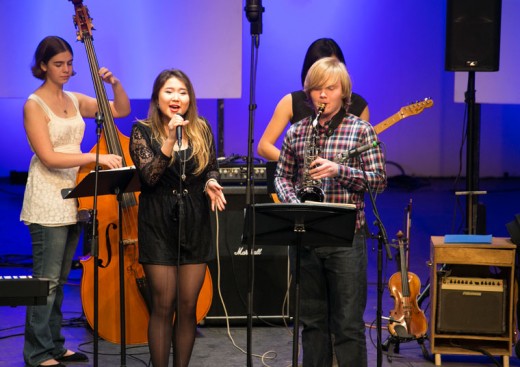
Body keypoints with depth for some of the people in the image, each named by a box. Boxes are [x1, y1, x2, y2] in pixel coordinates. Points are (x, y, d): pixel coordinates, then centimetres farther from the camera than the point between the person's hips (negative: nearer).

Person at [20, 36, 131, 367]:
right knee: (47, 280, -5)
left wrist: (114, 83, -3)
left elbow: (122, 110, 16)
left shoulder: (75, 100, 11)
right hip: (48, 200, -7)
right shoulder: (34, 105, -8)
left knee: (60, 278, 12)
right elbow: (48, 157, -16)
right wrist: (96, 158, -23)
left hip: (73, 196, 7)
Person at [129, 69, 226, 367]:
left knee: (188, 306, 5)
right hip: (159, 225, -3)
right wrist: (170, 140, -24)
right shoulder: (143, 131, -4)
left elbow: (212, 168, 15)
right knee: (163, 306, -1)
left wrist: (211, 183, -7)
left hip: (195, 223, 3)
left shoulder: (201, 128, 5)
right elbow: (148, 176, -16)